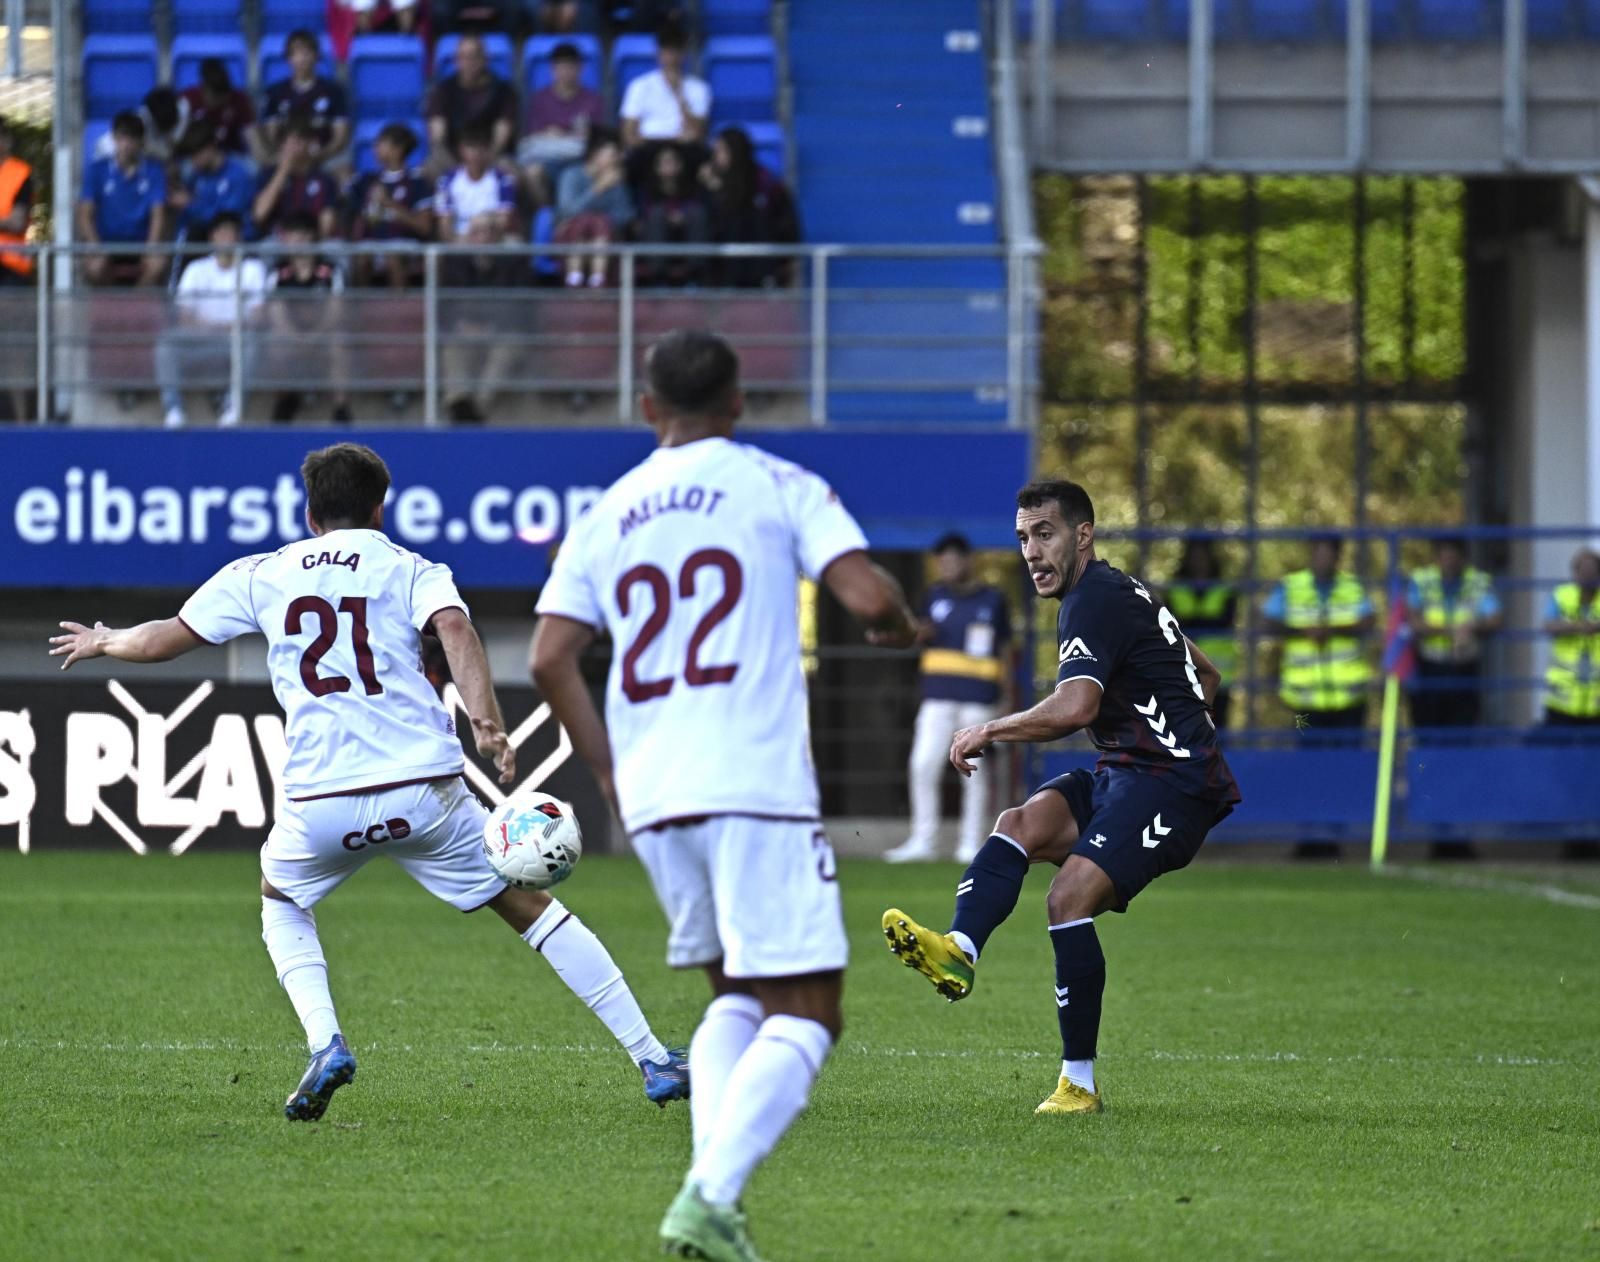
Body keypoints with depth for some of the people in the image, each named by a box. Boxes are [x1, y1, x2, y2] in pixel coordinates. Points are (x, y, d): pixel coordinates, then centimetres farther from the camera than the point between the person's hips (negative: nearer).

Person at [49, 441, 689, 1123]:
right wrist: (486, 725, -21)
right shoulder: (411, 570, 11)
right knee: (530, 906, 12)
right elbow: (454, 627, -11)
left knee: (282, 904, 31)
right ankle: (653, 1060, 7)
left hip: (320, 801, 1)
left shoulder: (259, 574, 16)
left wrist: (101, 642, 42)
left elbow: (164, 639, 22)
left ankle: (325, 1042, 6)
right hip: (424, 792, -1)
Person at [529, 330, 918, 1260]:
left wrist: (608, 767, 17)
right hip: (759, 785, -5)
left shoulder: (606, 516, 14)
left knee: (738, 999, 20)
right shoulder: (780, 487, 2)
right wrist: (902, 625, 13)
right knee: (805, 1014, -3)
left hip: (653, 798, 5)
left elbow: (551, 658, 6)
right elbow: (869, 595, -9)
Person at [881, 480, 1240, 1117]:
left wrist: (991, 729, -17)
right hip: (1120, 776, 10)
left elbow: (1076, 707, -28)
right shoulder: (1119, 592, 20)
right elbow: (1205, 676, 32)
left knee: (1070, 894, -22)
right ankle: (959, 951, -37)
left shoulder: (1095, 599, -12)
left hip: (1171, 782, -10)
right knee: (1020, 825, -12)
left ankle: (1080, 1082, -15)